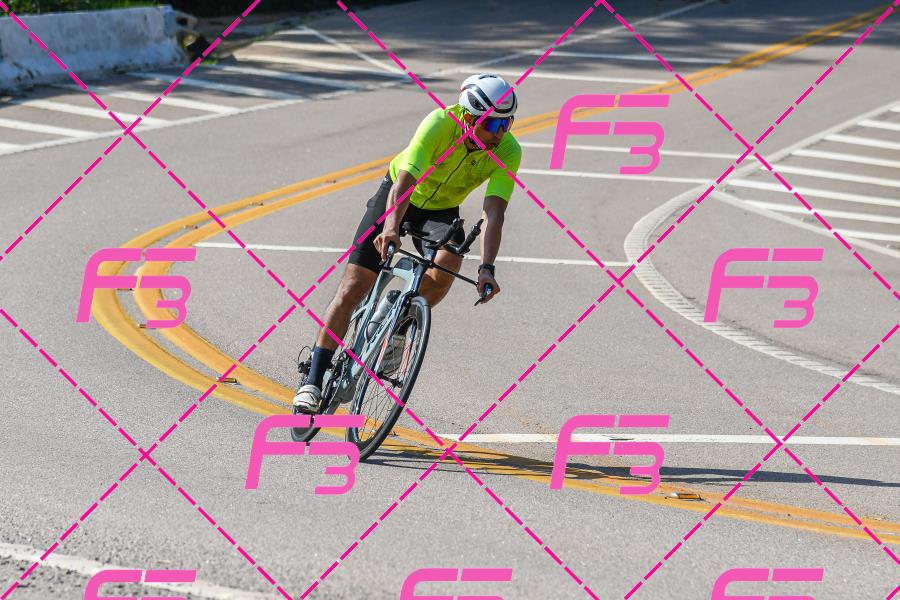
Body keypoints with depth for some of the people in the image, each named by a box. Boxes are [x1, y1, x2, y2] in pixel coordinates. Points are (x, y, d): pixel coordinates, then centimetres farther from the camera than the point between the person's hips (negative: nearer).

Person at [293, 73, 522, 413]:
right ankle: (314, 378, -4)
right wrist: (390, 230, -58)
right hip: (400, 196, -2)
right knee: (353, 287, -11)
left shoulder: (508, 152, -26)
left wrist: (487, 268, -47)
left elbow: (493, 213, -33)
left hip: (442, 210, 2)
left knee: (448, 262, -31)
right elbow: (404, 182, -41)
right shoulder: (440, 124, -33)